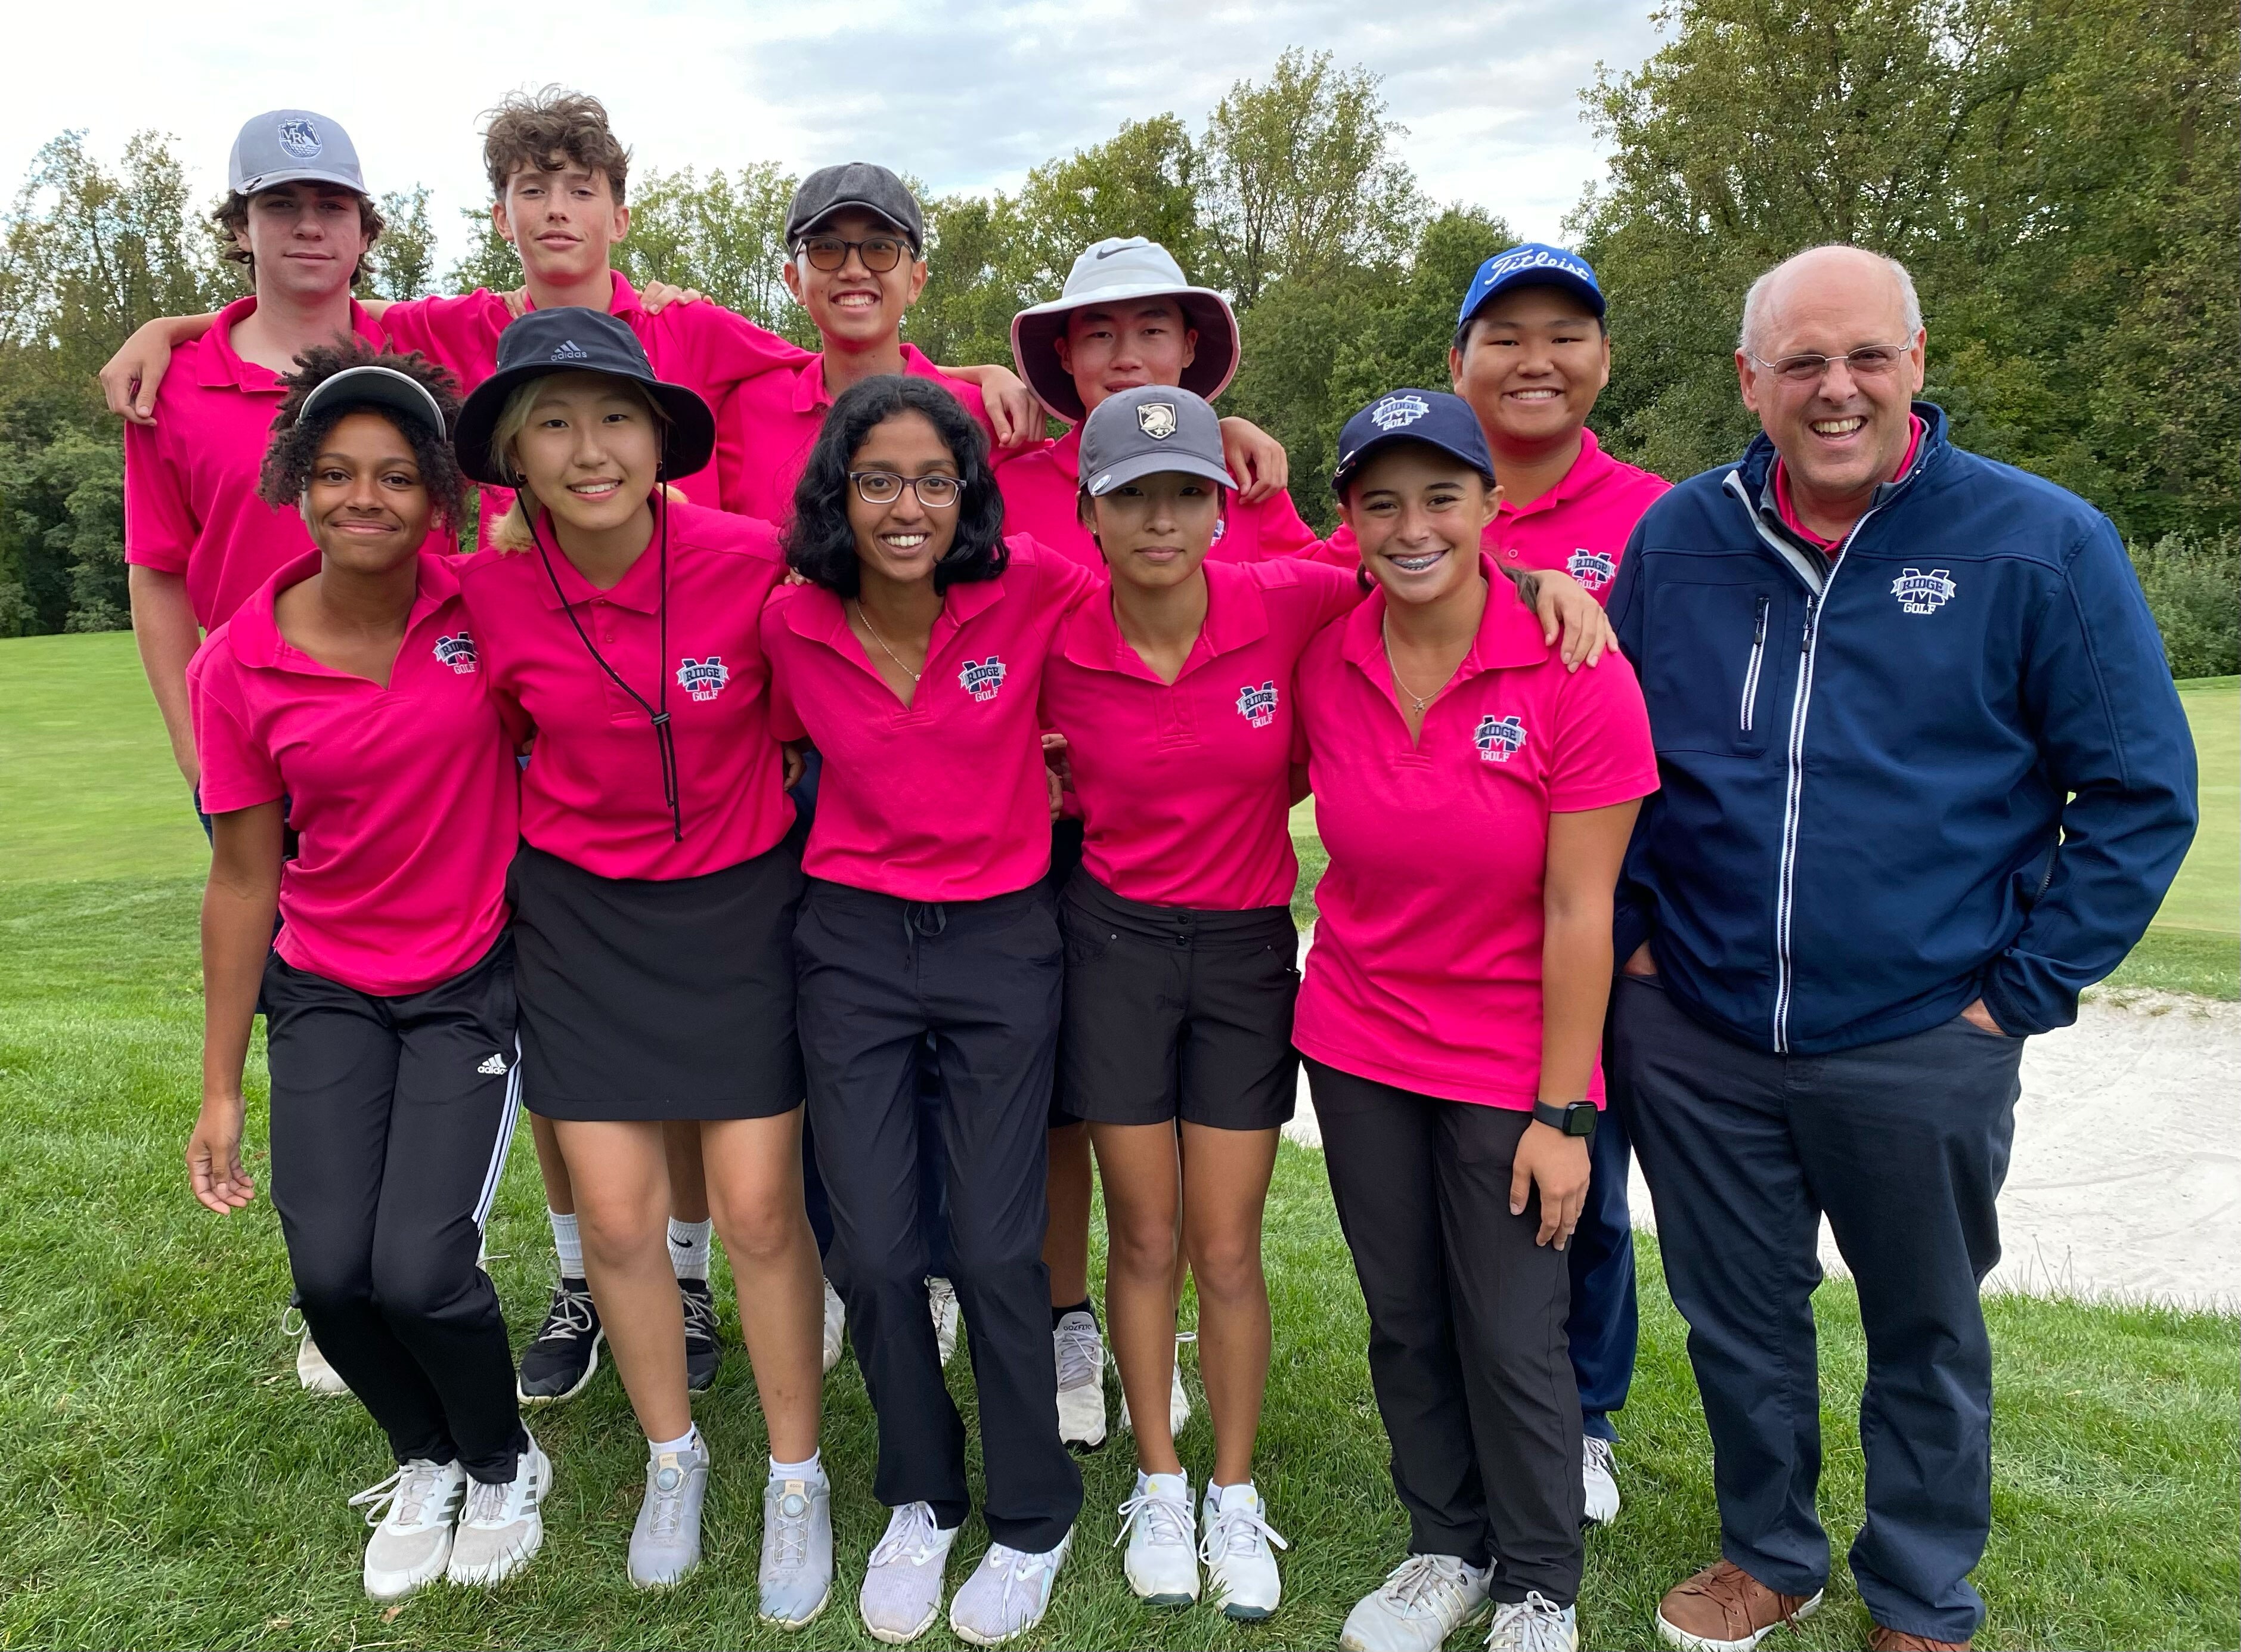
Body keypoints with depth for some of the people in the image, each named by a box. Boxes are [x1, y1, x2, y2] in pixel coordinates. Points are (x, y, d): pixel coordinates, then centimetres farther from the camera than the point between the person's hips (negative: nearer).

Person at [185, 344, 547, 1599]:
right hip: (325, 992, 2)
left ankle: (505, 1464, 21)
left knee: (420, 1268, -13)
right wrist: (221, 1090, 3)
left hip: (470, 985, -2)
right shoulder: (240, 666, -9)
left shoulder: (487, 604, -12)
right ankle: (428, 1459, 27)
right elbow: (246, 877, -1)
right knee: (330, 1270, -8)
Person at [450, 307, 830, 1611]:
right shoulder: (489, 593, -13)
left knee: (760, 1210, 3)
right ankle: (674, 1458, 34)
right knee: (616, 1216, 8)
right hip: (581, 914, 2)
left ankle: (798, 1480, 25)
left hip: (741, 906, -2)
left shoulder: (754, 562, -20)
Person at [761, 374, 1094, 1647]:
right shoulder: (794, 623, -6)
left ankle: (1033, 1521, 27)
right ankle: (922, 1501, 32)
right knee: (873, 1251, 6)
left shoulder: (1034, 594, -13)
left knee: (998, 1251, 2)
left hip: (1004, 939, -2)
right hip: (853, 944, 2)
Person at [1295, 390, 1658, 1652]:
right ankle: (1449, 1548, 39)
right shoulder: (1324, 662, -6)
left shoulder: (1576, 676, -17)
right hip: (1359, 1041, 4)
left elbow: (1578, 913, -15)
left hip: (1510, 1060, -3)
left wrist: (1562, 1112, -13)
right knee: (1404, 1316, 15)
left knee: (1513, 1336, 6)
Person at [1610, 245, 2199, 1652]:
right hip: (1693, 1035, 2)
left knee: (1927, 1336, 16)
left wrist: (2024, 989, -8)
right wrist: (1630, 933, 3)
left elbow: (2142, 793, -4)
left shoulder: (2043, 546, -8)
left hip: (1922, 1048, -2)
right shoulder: (1677, 539, 0)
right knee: (1738, 1322, 17)